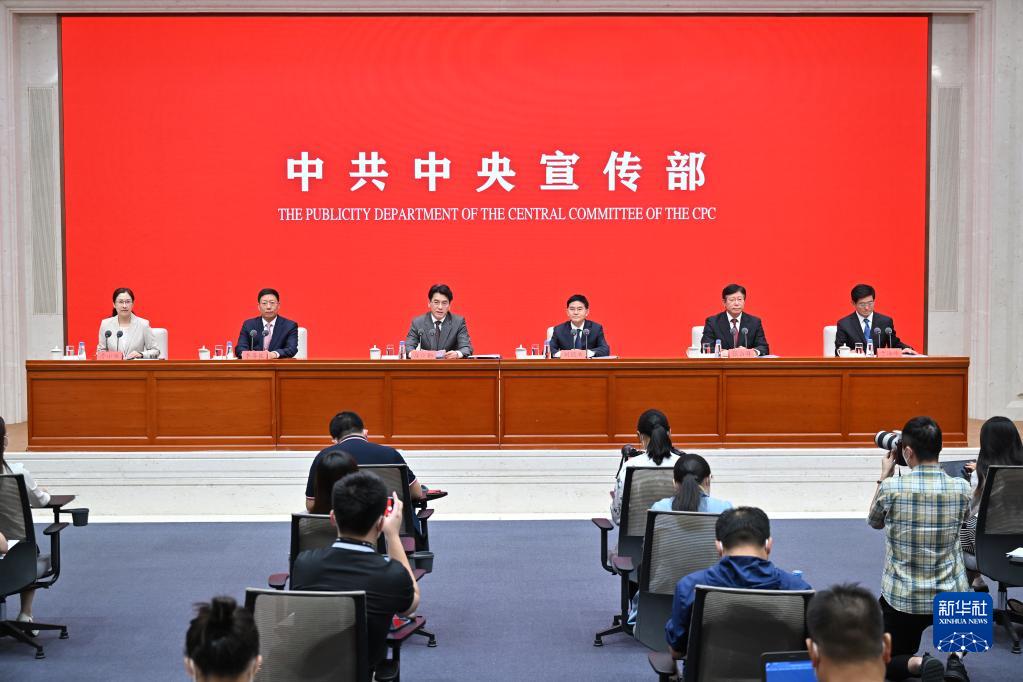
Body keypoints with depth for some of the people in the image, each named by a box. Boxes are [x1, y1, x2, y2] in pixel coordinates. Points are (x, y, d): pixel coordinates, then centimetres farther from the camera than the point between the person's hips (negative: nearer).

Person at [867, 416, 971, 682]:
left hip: (902, 599, -1)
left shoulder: (891, 489, -14)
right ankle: (955, 659, 9)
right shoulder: (961, 489, -8)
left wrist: (884, 477, 14)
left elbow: (874, 522, 8)